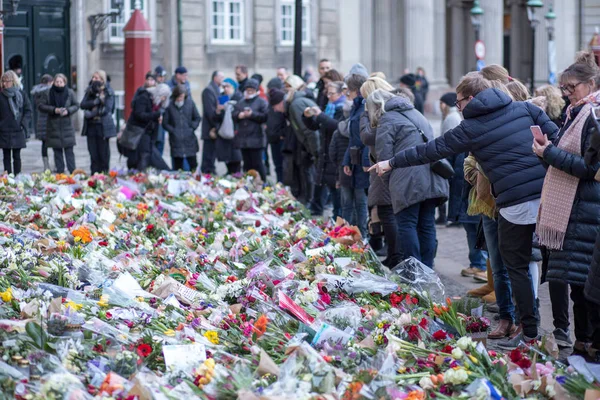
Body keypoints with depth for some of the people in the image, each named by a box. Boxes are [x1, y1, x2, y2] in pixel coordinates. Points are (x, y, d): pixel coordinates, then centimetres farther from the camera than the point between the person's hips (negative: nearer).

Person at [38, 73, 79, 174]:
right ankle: (59, 173, 11)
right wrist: (53, 110, -15)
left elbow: (76, 105, 8)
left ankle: (73, 172, 1)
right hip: (53, 127, 0)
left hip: (67, 126, 0)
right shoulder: (49, 93, -1)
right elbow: (41, 106, -1)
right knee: (57, 152, 5)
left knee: (69, 151, -2)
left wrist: (68, 111, -12)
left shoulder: (70, 92, 1)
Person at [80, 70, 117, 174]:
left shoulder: (108, 92, -2)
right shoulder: (90, 90, 11)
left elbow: (107, 109, -12)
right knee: (93, 151, 2)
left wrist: (91, 114, -11)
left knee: (103, 152, 0)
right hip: (91, 125, 4)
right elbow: (82, 105, 0)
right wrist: (96, 101, -13)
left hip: (103, 126, -4)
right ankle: (94, 174, 7)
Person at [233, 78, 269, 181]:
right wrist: (239, 115, -8)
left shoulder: (261, 102, 0)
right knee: (247, 164, 8)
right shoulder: (240, 103, 17)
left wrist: (252, 114, -16)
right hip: (243, 139, 5)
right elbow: (233, 116, 13)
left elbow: (265, 117, -11)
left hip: (256, 139, -5)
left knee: (257, 164, -6)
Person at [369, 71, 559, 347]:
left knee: (517, 267, 10)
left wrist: (391, 163, 21)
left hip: (516, 203, -4)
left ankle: (529, 331, 10)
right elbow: (555, 136, 4)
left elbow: (430, 151, 10)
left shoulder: (470, 128, 1)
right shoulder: (524, 108, 10)